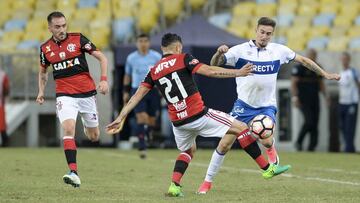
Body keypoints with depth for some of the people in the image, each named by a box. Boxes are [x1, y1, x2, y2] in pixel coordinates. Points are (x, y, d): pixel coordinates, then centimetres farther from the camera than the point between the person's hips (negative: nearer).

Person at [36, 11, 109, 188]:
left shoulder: (78, 39, -6)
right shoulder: (45, 48, 2)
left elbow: (102, 57, -3)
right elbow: (43, 71, 21)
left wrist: (103, 79, -15)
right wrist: (41, 91, 10)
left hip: (87, 92, 0)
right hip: (65, 95, 0)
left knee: (94, 137, 10)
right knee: (68, 130, -23)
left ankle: (87, 127, 50)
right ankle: (74, 173, -30)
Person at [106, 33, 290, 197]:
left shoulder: (154, 71, 11)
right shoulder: (183, 59, -2)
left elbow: (136, 96, 8)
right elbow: (209, 71, -12)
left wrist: (120, 118, 11)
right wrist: (237, 73, -10)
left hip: (178, 122, 5)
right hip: (199, 115, -5)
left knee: (187, 151, 32)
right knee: (241, 128, 6)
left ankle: (174, 185, 11)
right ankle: (267, 168, 5)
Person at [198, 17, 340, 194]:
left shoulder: (279, 51, -3)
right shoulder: (240, 50, -10)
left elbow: (303, 60, 11)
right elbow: (214, 65, -12)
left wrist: (325, 74, 13)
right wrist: (219, 53, -33)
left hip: (267, 106, 1)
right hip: (243, 104, -1)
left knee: (266, 141, -21)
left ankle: (271, 147, 19)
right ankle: (208, 181, 4)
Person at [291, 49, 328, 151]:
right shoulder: (299, 67, -4)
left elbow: (321, 83, 22)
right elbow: (294, 83, -9)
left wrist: (326, 96, 11)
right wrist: (295, 97, -19)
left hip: (315, 100, 6)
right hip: (303, 100, -6)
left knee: (315, 123, 1)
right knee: (309, 121, -18)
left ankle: (312, 147, 4)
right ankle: (299, 142, -1)